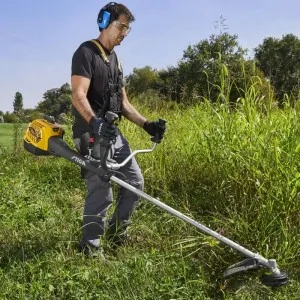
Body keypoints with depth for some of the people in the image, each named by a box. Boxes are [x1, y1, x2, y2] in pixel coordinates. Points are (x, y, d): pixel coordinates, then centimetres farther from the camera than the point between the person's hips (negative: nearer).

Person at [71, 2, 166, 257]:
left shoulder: (115, 59, 20)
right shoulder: (86, 52, -7)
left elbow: (123, 102, 20)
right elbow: (78, 96, -20)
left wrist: (146, 124, 9)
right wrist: (95, 122, -38)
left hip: (113, 133, 9)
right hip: (92, 134, -9)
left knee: (135, 182, 12)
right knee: (101, 192, -10)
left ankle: (117, 232, 28)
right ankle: (91, 247, 6)